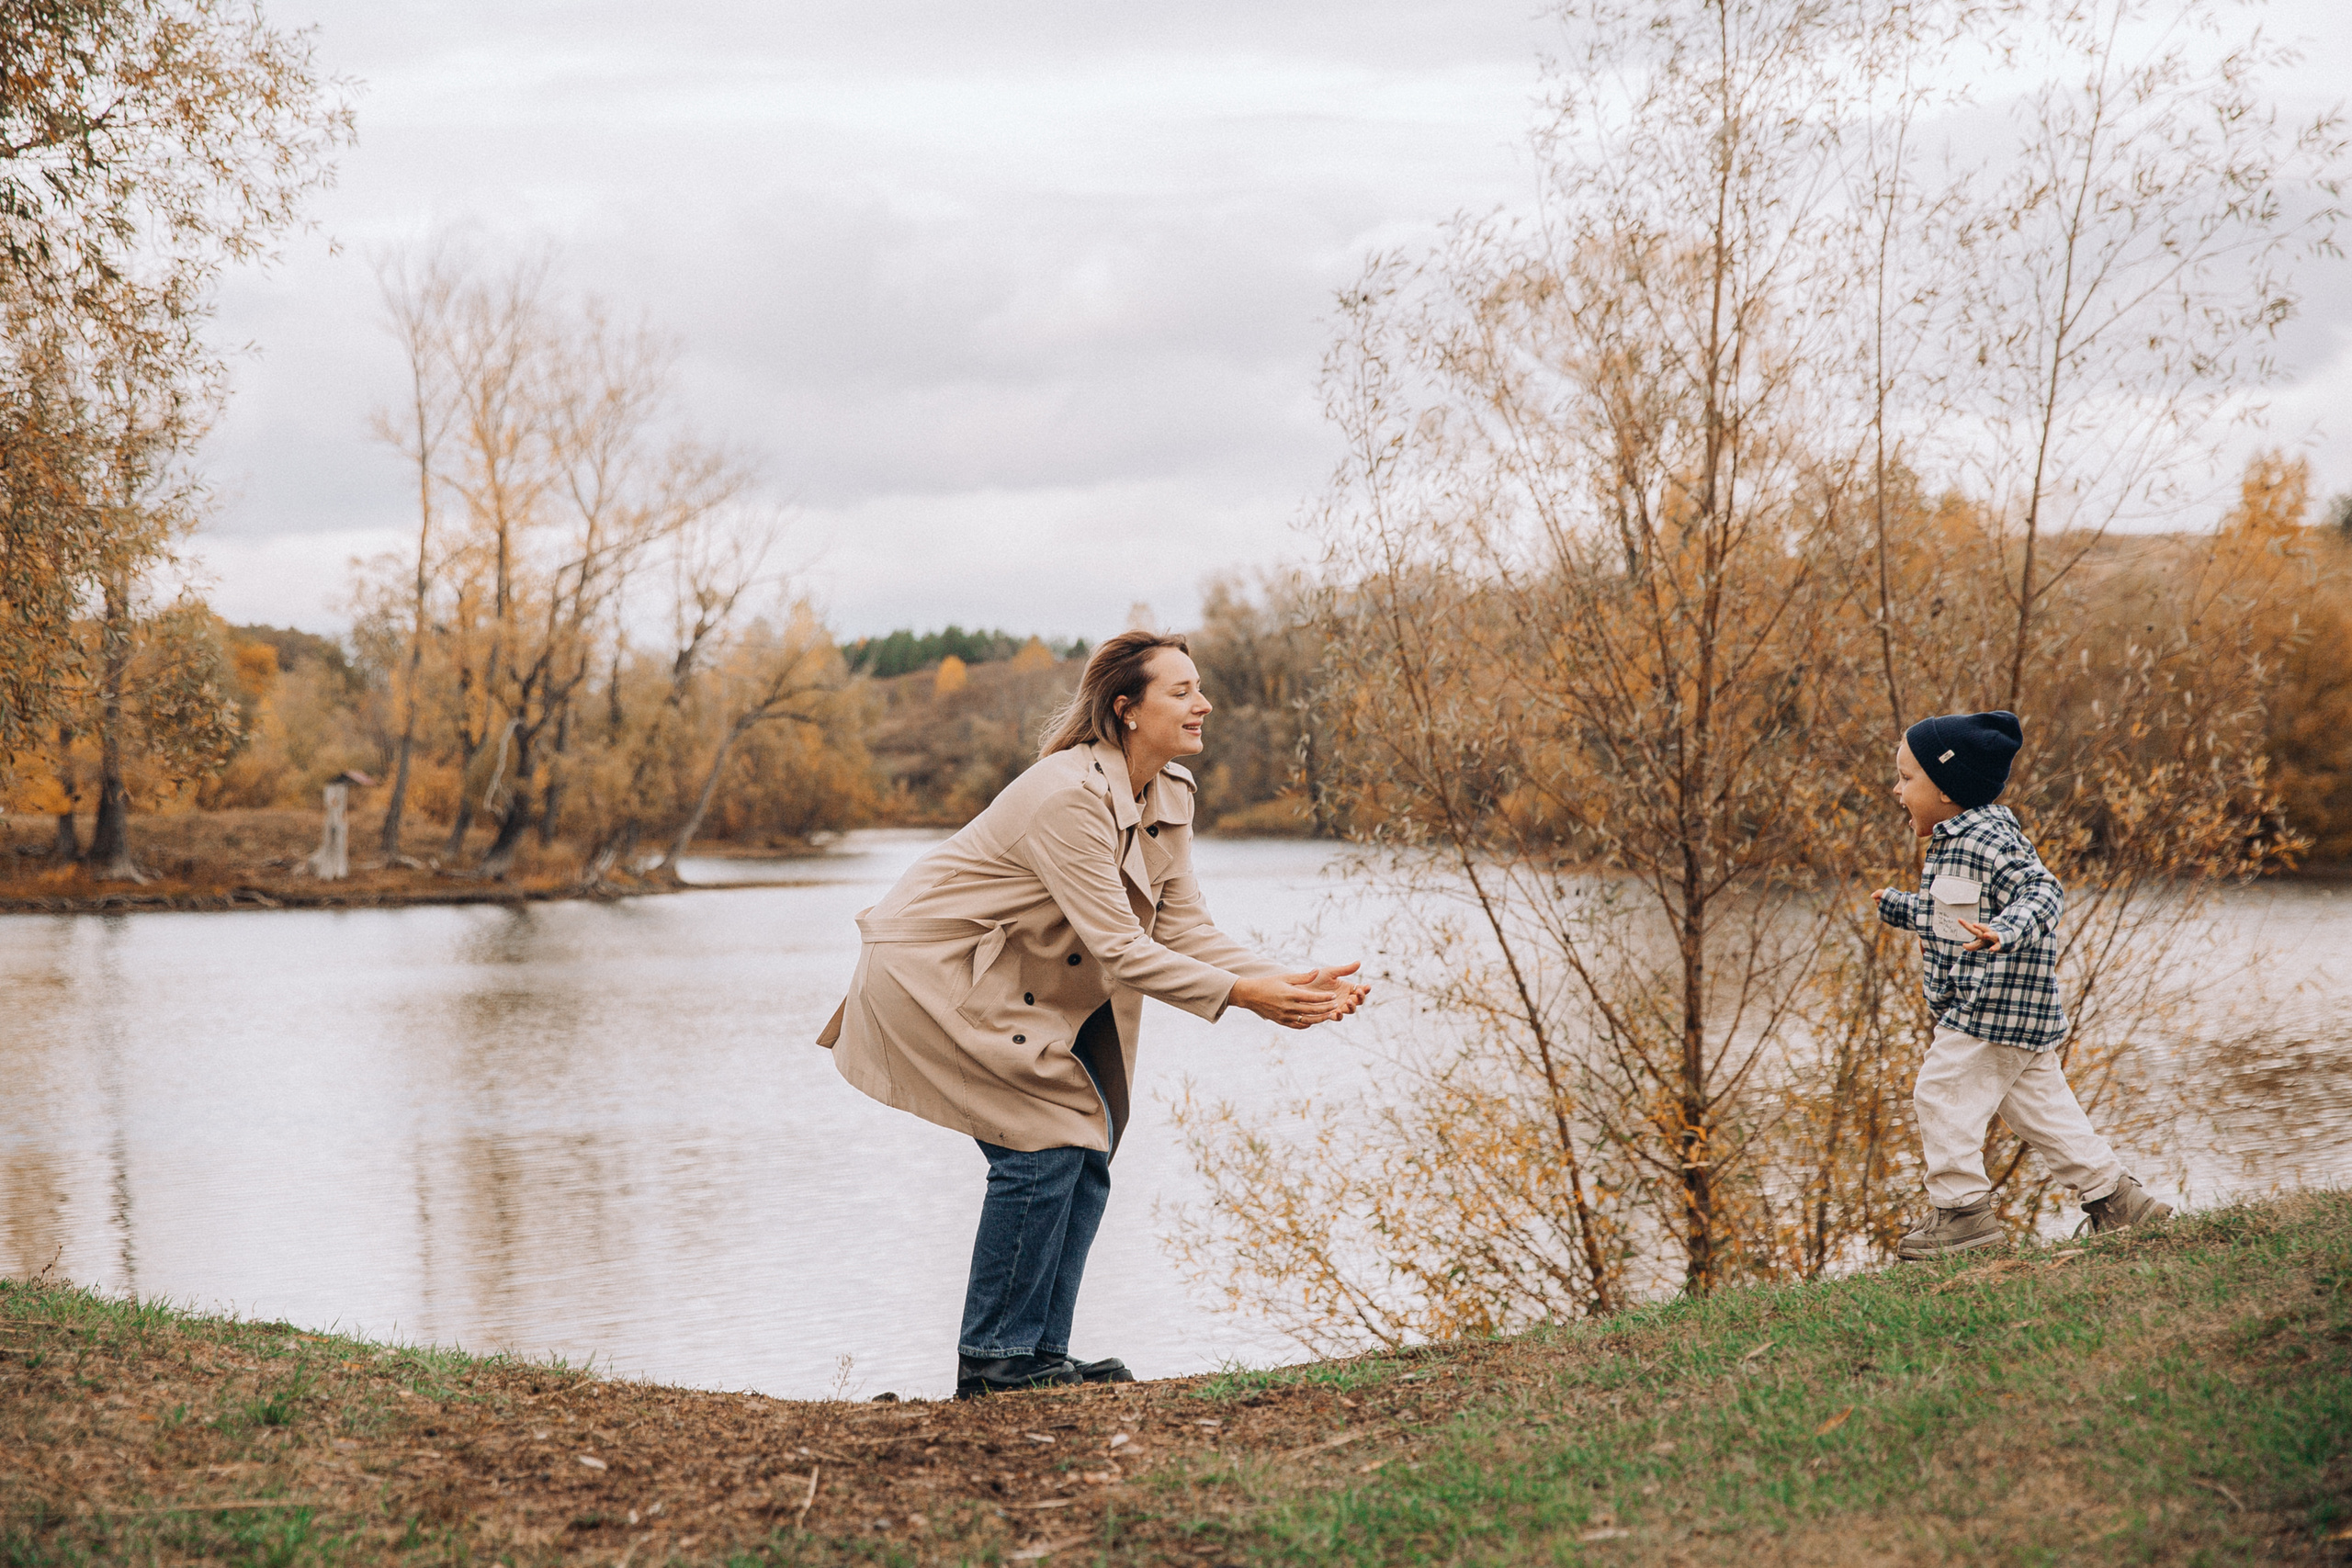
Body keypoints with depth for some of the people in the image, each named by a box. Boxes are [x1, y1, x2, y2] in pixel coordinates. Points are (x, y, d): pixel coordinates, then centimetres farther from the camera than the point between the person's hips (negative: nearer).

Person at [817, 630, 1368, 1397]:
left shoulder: (1169, 794, -1)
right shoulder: (1070, 795, -29)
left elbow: (1184, 926, -3)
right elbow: (1119, 948, -29)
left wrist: (1288, 983, -15)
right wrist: (1241, 995, -31)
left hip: (1006, 975, 9)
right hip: (930, 968, -9)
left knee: (1088, 1136, 3)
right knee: (1046, 1138, -14)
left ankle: (1039, 1355, 10)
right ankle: (992, 1359, -4)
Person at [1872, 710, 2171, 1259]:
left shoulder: (1986, 840, -17)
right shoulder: (1957, 840, 14)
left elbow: (2042, 893, -26)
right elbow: (1947, 913, 30)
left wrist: (2007, 932, -42)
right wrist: (1901, 908, 43)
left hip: (1993, 1007, -10)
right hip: (2015, 1009, 10)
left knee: (1942, 1095, -6)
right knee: (2037, 1104, 14)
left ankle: (1963, 1209, -1)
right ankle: (2113, 1195, 19)